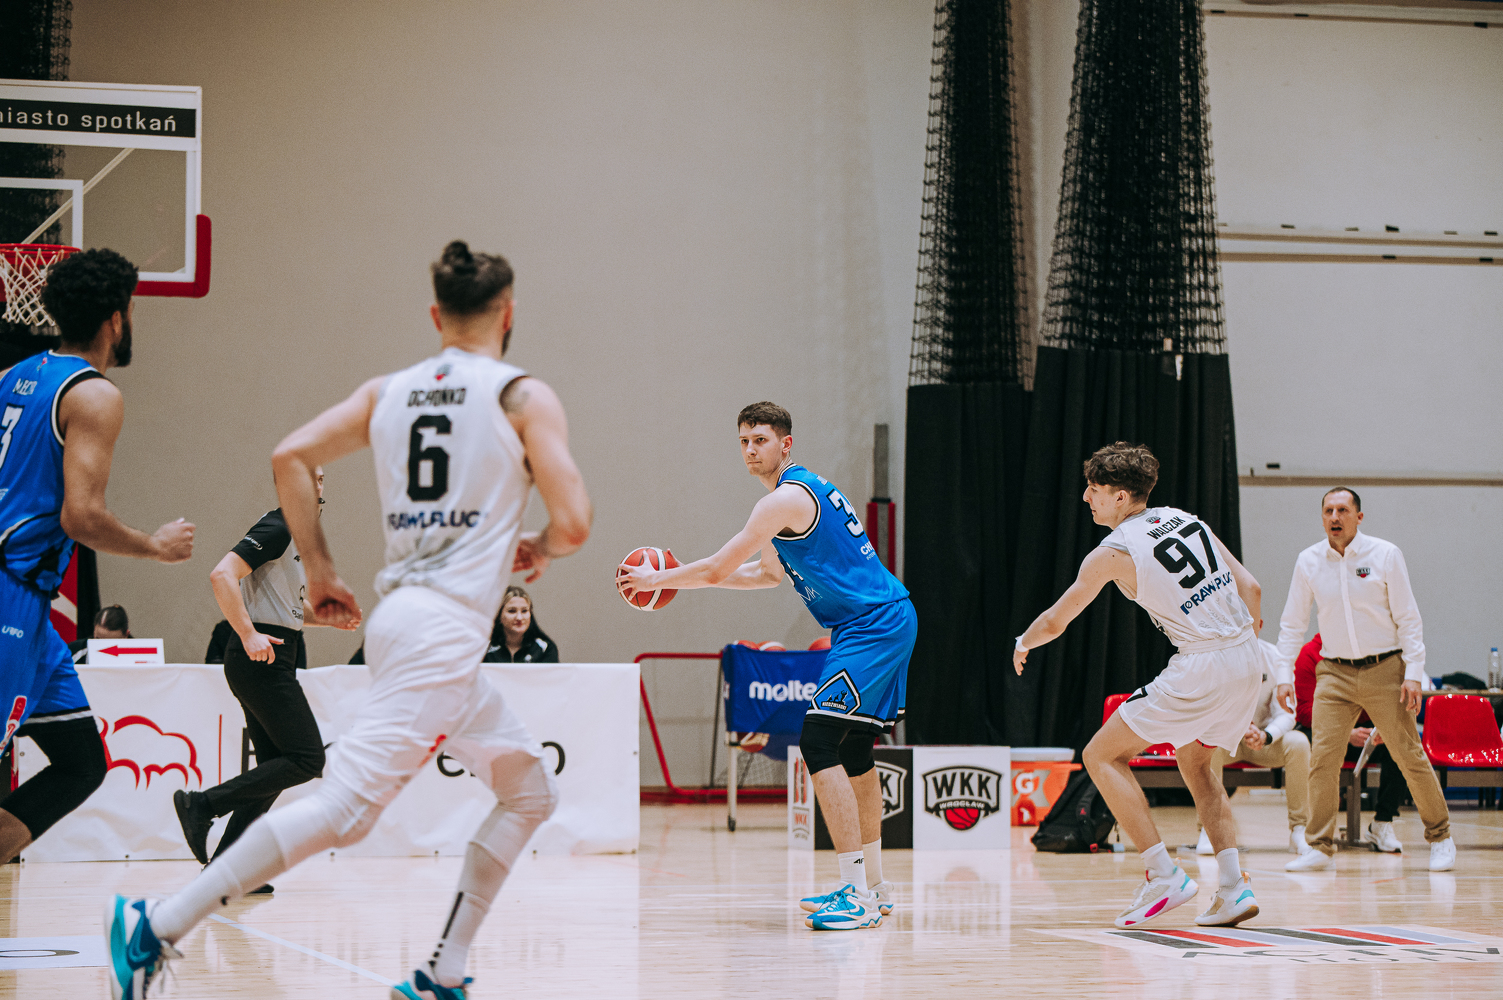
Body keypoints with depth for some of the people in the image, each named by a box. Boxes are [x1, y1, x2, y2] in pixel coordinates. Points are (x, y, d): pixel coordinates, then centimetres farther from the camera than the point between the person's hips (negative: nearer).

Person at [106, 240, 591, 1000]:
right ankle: (154, 929, -21)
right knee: (345, 807, -15)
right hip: (445, 628, -8)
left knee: (531, 792, 19)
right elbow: (574, 523, -9)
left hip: (400, 615, 8)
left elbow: (291, 458, 6)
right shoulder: (524, 398, -2)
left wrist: (321, 572, 11)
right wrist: (535, 550, 13)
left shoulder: (388, 391, 14)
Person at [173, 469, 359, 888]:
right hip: (260, 661, -10)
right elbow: (222, 575, -22)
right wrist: (249, 634, -28)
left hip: (272, 662, 10)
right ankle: (202, 804, -11)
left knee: (276, 765, 9)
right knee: (306, 759, -13)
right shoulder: (276, 529, -10)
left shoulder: (297, 535, 21)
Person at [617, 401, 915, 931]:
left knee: (819, 740, -16)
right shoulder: (807, 490, 19)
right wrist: (680, 579, 23)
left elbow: (716, 569, -13)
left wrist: (656, 578, 3)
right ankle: (872, 886, 24)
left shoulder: (785, 499, -14)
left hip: (873, 626, -11)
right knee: (852, 751, 17)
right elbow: (767, 573, 30)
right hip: (888, 623, 11)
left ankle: (857, 895, -19)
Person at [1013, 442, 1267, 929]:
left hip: (1202, 668, -8)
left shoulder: (1114, 551, -5)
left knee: (1102, 755, 3)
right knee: (1194, 762, 28)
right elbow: (1251, 588, 14)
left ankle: (1165, 875, -4)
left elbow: (1055, 622, 3)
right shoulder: (1185, 519, 13)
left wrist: (1022, 645, 24)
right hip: (1248, 660, 8)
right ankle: (1234, 887, 16)